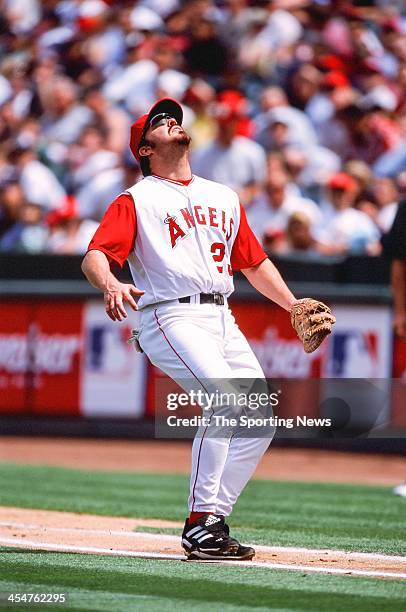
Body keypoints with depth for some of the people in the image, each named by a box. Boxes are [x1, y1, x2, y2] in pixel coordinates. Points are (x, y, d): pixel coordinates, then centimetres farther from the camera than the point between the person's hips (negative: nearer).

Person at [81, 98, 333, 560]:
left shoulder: (224, 198, 24)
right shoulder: (137, 201, 5)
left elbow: (253, 262, 29)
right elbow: (94, 257, -8)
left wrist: (292, 304, 16)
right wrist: (110, 285, -30)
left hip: (222, 320, 7)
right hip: (170, 317, -7)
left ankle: (214, 520, 5)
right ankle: (199, 525, -21)